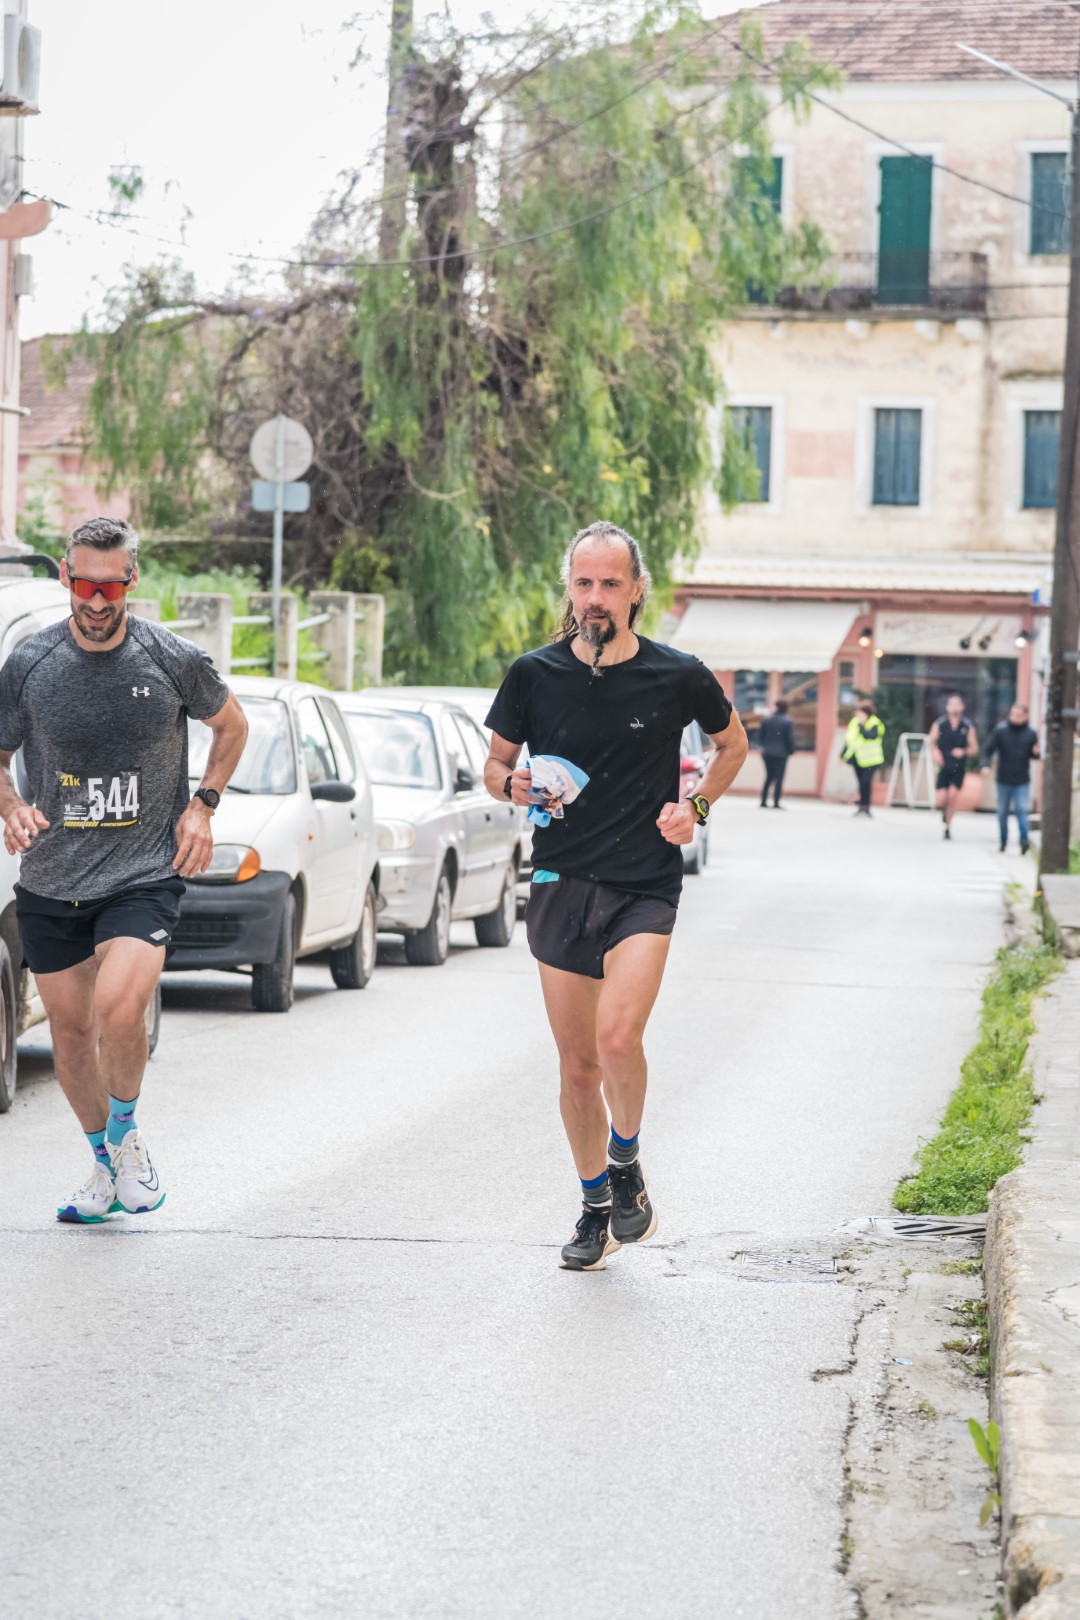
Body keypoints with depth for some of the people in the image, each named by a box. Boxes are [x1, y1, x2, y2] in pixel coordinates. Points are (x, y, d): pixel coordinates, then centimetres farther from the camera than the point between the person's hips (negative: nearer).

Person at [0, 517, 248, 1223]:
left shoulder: (175, 661, -6)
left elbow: (232, 725, 14)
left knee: (119, 1007, -25)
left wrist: (202, 805, 2)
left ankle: (127, 1132, 3)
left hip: (144, 874, -3)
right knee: (71, 1034, 10)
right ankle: (106, 1164, 33)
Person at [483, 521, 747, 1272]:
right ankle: (597, 1207, 27)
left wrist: (697, 805, 1)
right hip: (560, 884, 2)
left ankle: (628, 1162, 6)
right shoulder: (535, 675, -1)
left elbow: (733, 741, 16)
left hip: (645, 888, -2)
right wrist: (514, 786, -11)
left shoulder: (678, 677, -3)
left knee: (617, 1037, -22)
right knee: (577, 1066, 7)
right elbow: (496, 764, 12)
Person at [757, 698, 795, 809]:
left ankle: (763, 801, 11)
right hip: (781, 754, -4)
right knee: (779, 778, 1)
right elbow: (790, 738, -11)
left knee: (769, 777, 15)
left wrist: (763, 746, 17)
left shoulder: (767, 719, 2)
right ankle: (776, 803, -4)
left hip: (767, 753, 4)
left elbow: (760, 735, 4)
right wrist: (791, 750, 2)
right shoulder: (788, 721, -9)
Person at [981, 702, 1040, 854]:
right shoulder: (1000, 730, -4)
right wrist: (985, 765, -21)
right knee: (1002, 812, 10)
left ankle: (1024, 840, -16)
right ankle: (1003, 841, 24)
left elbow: (1034, 755, 12)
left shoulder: (1031, 733, 1)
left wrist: (1037, 753, -12)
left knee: (1021, 810, -13)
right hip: (1004, 780, 1)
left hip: (1022, 781, -1)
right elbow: (988, 750, -4)